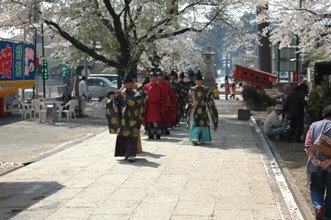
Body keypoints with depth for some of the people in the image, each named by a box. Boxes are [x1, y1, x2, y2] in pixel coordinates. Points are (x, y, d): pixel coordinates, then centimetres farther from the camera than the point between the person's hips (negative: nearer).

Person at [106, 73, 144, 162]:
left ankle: (131, 154, -14)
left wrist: (126, 97, -22)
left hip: (132, 119, -5)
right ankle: (125, 153, 18)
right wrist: (115, 96, -10)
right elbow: (112, 104, 9)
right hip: (122, 119, 5)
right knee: (122, 136, 6)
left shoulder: (136, 94, -3)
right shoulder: (121, 92, 10)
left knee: (131, 135, -10)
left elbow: (134, 104, -20)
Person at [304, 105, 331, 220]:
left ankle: (318, 206, -12)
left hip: (315, 164, 2)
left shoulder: (314, 125, 8)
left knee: (316, 188, 15)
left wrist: (313, 159, -12)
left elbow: (308, 145, -4)